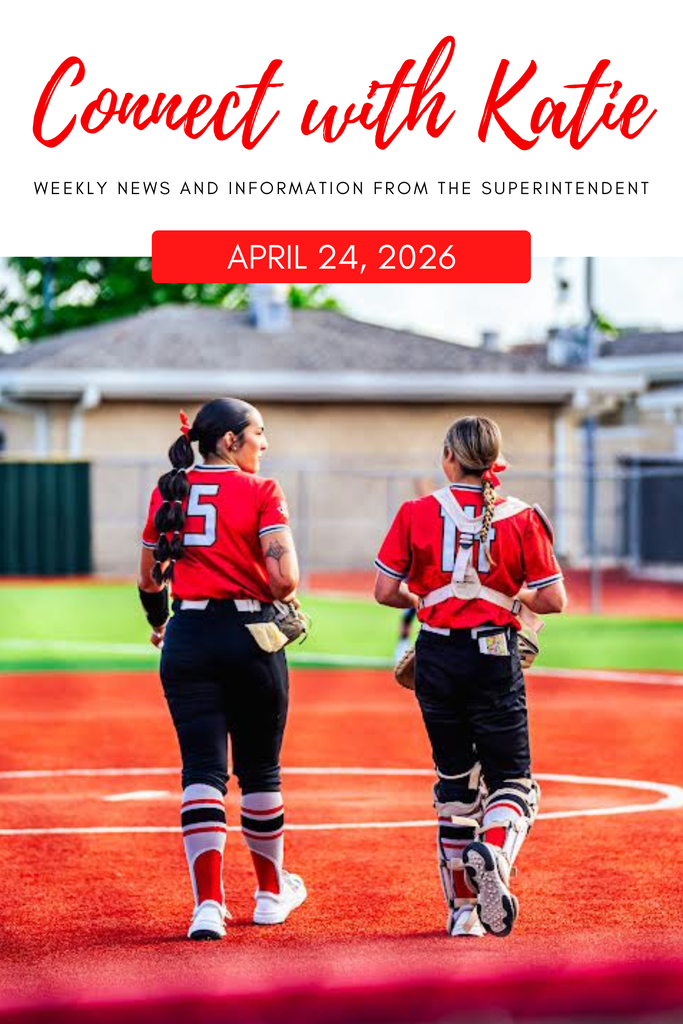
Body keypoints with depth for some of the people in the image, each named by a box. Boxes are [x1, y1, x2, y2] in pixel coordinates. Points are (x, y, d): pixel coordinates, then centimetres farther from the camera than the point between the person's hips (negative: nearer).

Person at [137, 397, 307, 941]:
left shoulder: (168, 492, 7)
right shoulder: (261, 492, -6)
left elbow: (150, 579, 15)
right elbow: (285, 578, -17)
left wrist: (159, 622, 34)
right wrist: (278, 598, 6)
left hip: (188, 640, 3)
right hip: (250, 634, -3)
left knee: (203, 771, 0)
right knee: (259, 770, 13)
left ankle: (209, 903, -13)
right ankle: (272, 892, 30)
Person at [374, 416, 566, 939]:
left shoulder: (417, 514, -2)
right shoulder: (521, 517, -3)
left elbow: (385, 591, -1)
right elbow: (553, 599, -5)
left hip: (437, 656, 2)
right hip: (496, 656, -2)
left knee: (455, 780, 13)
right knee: (512, 778, 6)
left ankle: (463, 906, 12)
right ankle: (491, 852, -26)